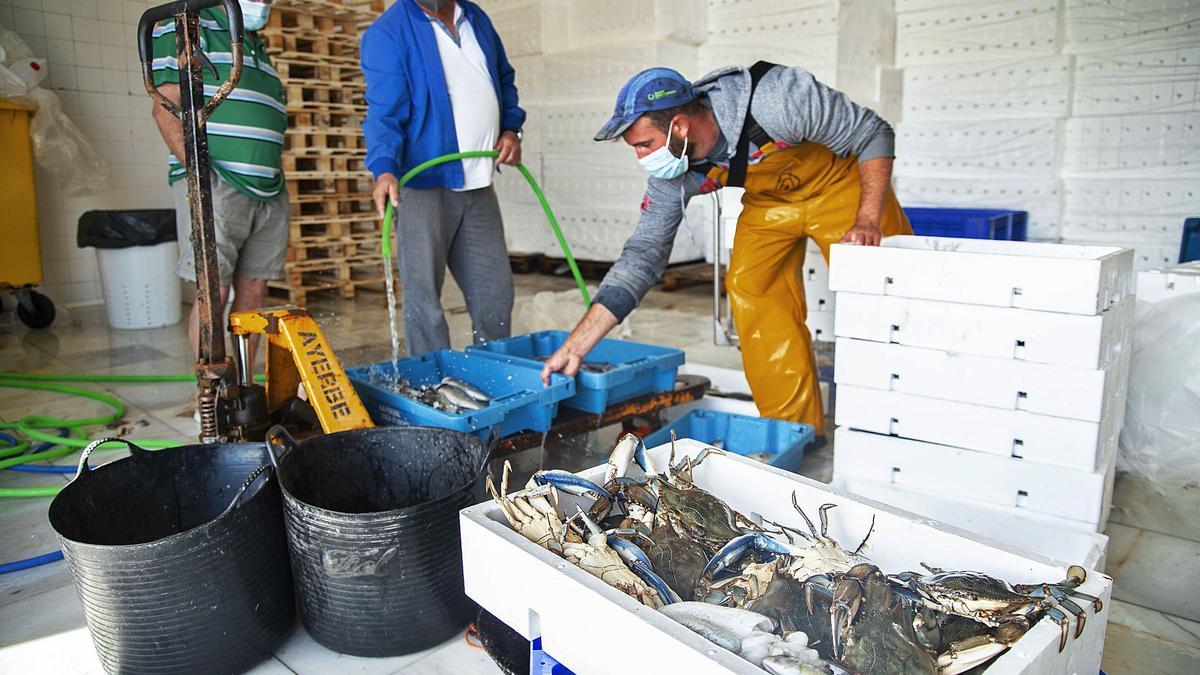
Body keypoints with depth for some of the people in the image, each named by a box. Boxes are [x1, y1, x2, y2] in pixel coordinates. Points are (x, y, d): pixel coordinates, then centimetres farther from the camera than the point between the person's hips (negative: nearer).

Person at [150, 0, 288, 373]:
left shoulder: (259, 49, 25)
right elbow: (167, 106, -8)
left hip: (269, 191, 7)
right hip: (215, 184, -7)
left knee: (253, 292, 5)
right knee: (214, 291, -8)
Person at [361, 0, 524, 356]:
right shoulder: (387, 32, -6)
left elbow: (504, 80, 25)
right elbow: (384, 112, -16)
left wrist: (511, 128, 8)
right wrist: (385, 168, -32)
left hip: (479, 185, 6)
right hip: (424, 184, -6)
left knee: (495, 291, 11)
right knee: (423, 296, -3)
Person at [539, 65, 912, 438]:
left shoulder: (774, 103, -36)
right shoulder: (672, 175, -20)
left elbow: (874, 134, -22)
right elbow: (643, 253, -17)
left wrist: (869, 220, -32)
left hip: (840, 180, -4)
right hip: (768, 200, 4)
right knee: (752, 293, -13)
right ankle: (793, 429, 0)